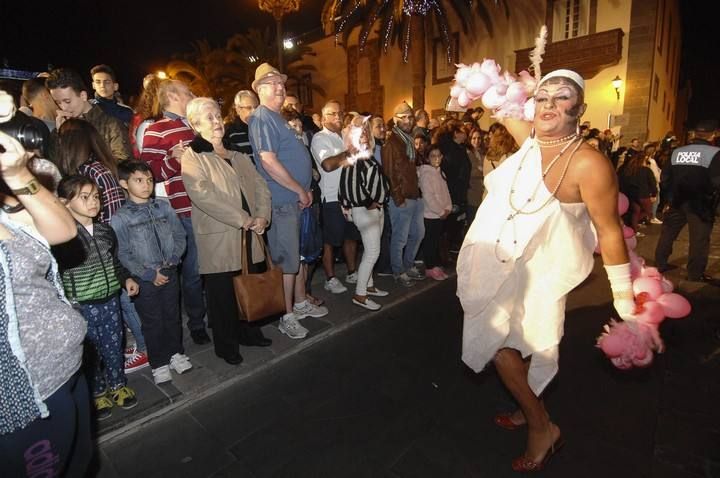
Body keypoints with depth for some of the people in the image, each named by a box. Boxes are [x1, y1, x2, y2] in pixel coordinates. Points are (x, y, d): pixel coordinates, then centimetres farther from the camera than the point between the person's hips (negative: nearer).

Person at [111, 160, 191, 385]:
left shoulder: (164, 208, 0)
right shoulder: (120, 218, -9)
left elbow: (180, 236, 4)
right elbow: (122, 254, -10)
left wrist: (173, 259, -9)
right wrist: (149, 274, -14)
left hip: (170, 273, 3)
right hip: (145, 279, -3)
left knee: (172, 315, 16)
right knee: (152, 322, 11)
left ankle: (176, 353, 35)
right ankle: (159, 363, 28)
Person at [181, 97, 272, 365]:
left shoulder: (240, 157, 17)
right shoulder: (193, 157, -4)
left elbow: (261, 187, 10)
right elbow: (202, 195, -18)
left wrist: (262, 216, -8)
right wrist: (241, 219, -19)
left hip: (248, 234, 6)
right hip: (218, 238, -5)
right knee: (222, 293, 5)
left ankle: (247, 331, 33)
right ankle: (226, 345, 22)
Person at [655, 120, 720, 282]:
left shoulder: (676, 152, 6)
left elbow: (665, 177, 9)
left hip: (678, 201, 5)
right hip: (700, 203, -5)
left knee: (668, 233, 15)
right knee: (699, 239, 3)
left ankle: (659, 264, 21)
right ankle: (695, 274, 8)